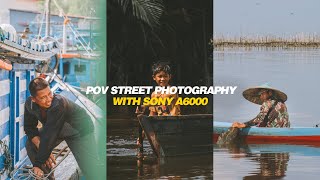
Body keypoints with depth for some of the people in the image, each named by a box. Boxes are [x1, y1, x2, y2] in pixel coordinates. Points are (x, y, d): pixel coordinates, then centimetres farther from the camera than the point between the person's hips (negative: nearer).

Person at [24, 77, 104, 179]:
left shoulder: (58, 105, -41)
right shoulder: (29, 104, -21)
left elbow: (49, 137, -40)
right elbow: (29, 127, -9)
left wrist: (38, 164, -37)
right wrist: (41, 147, -26)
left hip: (79, 130, -6)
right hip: (54, 129, 6)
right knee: (31, 145, -7)